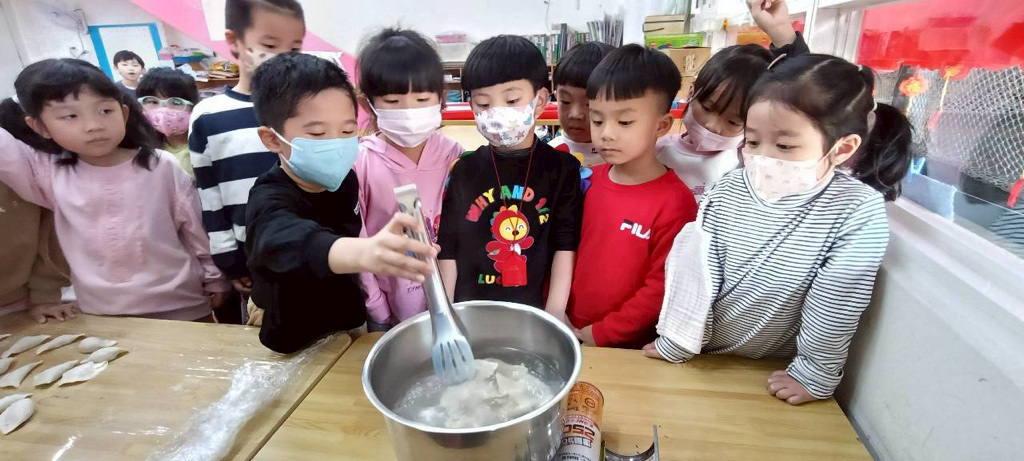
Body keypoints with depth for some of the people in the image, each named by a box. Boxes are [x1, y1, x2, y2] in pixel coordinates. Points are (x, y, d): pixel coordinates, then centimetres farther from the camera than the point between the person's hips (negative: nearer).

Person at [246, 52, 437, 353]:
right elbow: (295, 243, -49)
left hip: (350, 329, 6)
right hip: (297, 345, -5)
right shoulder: (270, 203, -26)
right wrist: (364, 252, -68)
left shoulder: (343, 179, -8)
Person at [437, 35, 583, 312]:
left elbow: (565, 247, -6)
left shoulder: (562, 169, -5)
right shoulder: (464, 171, -1)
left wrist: (552, 319, -11)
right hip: (470, 311, 1)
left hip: (535, 312, -1)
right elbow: (448, 250, 2)